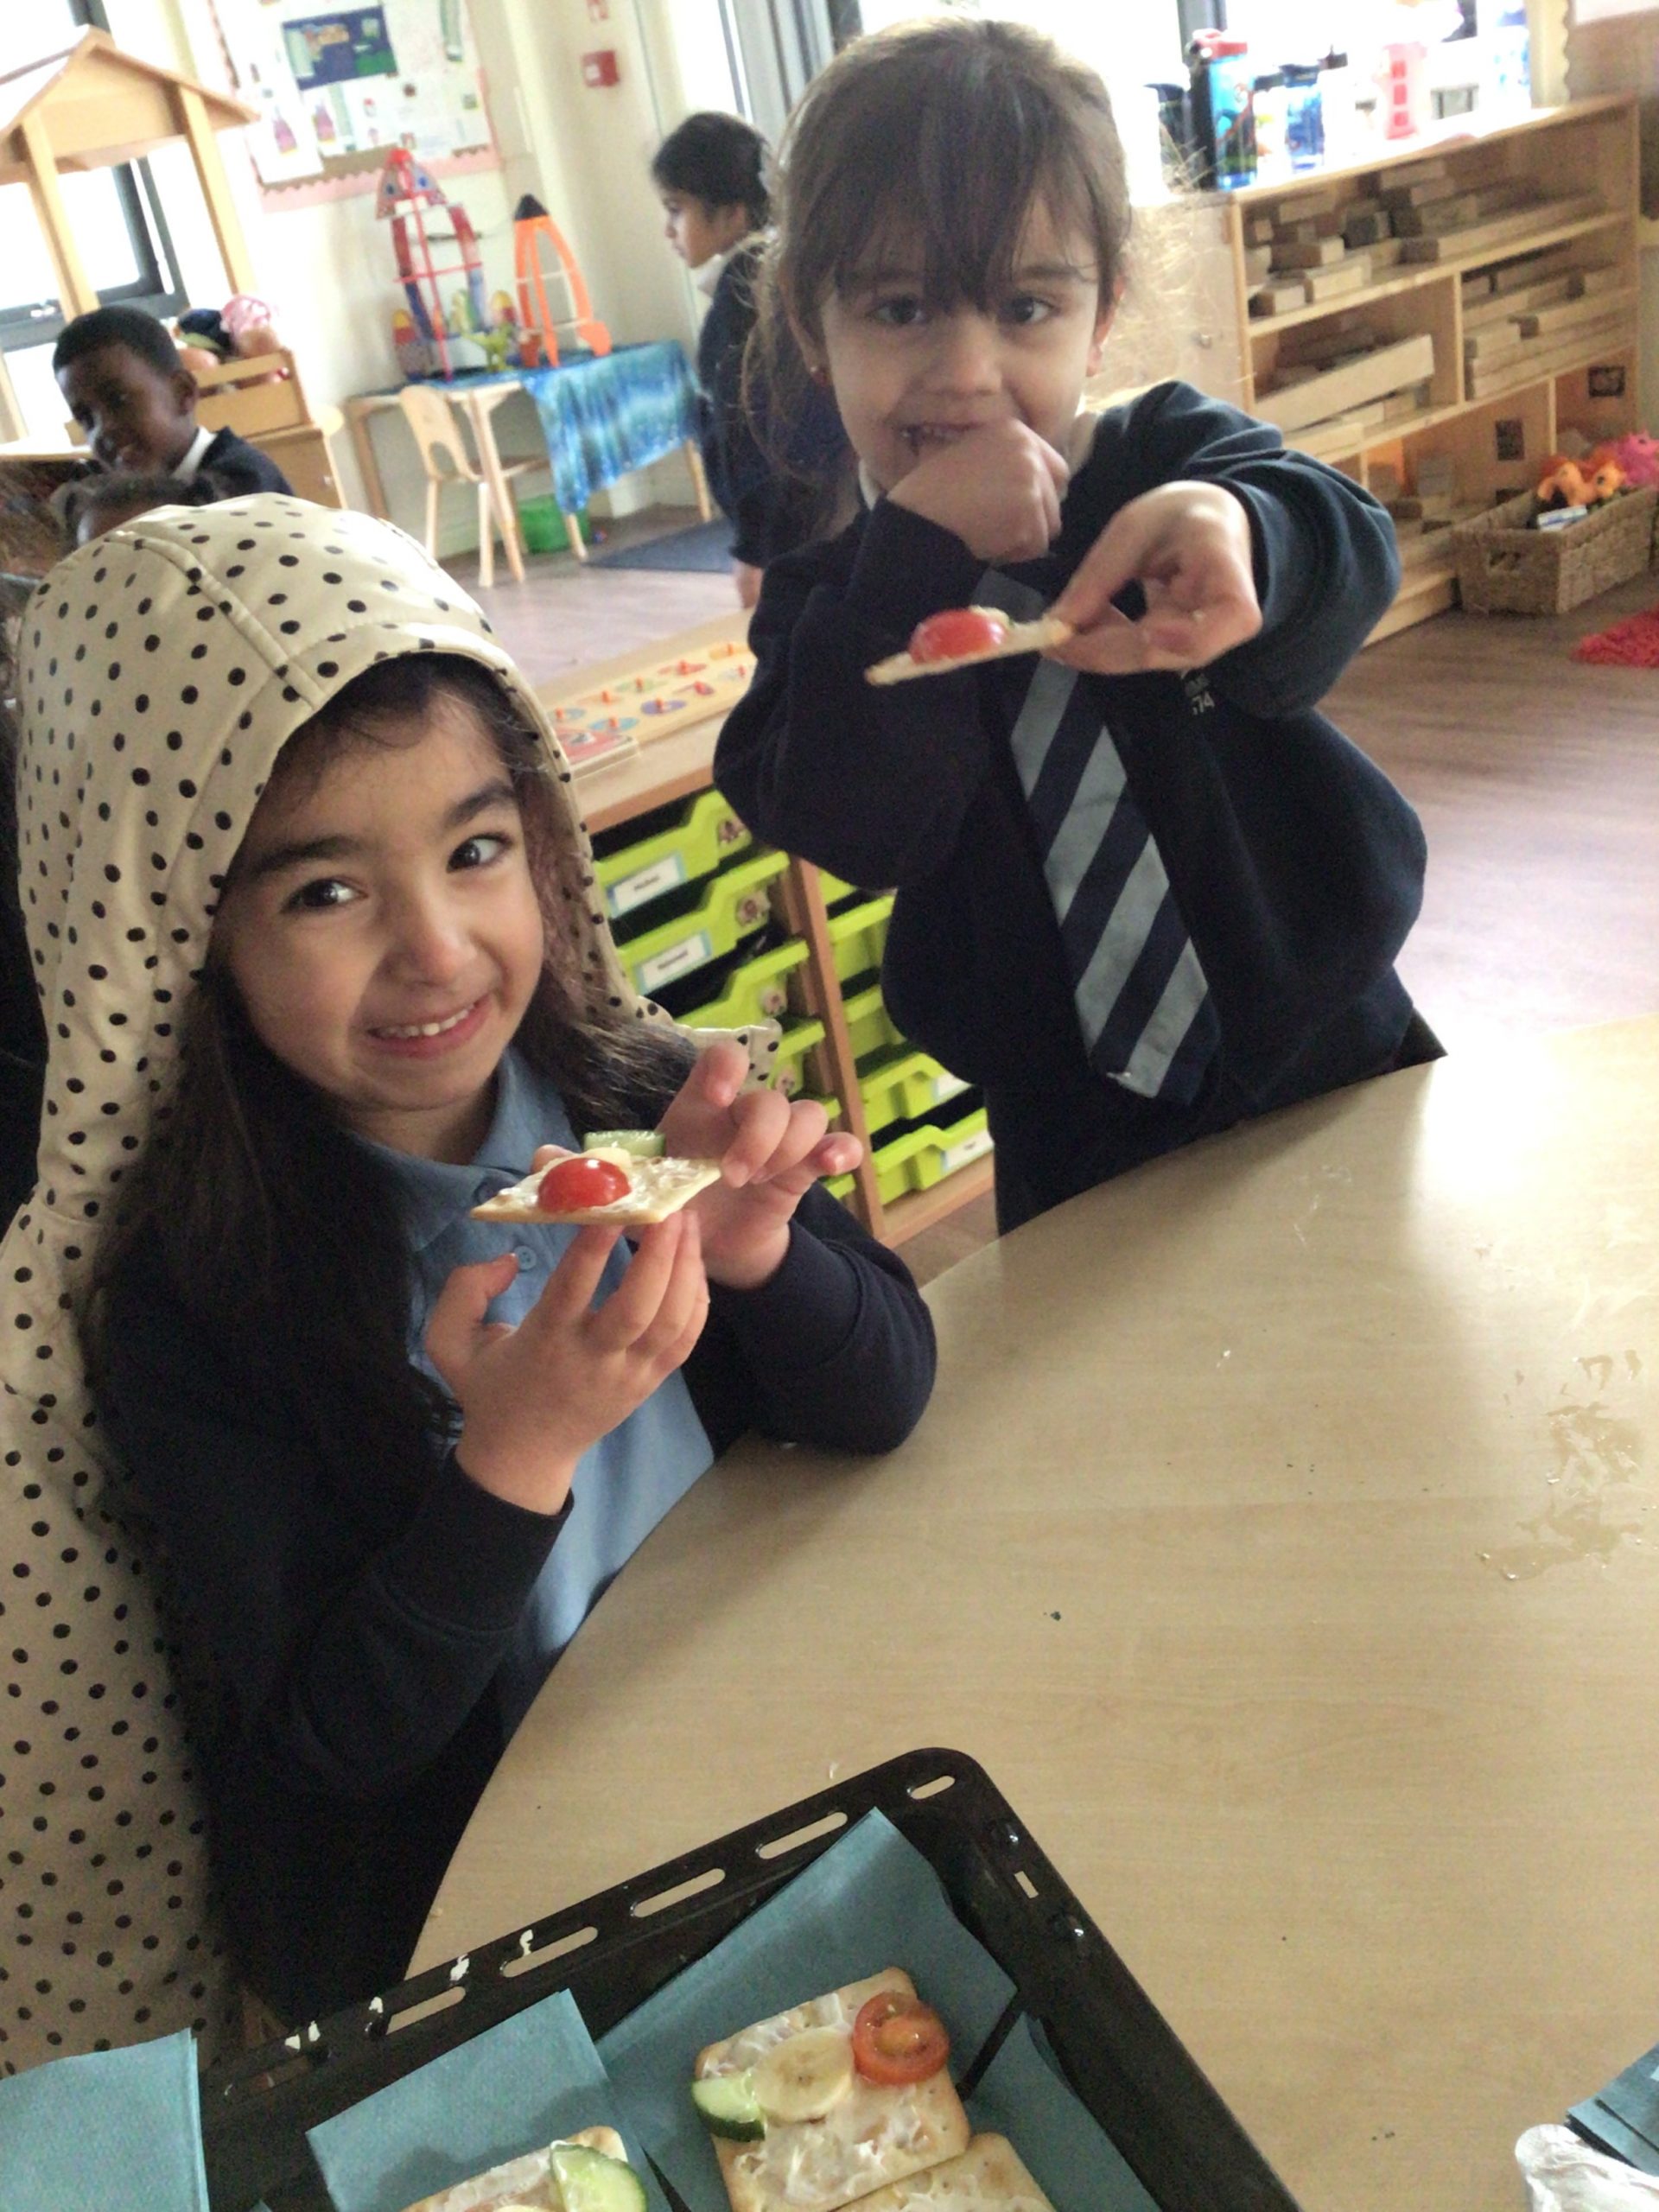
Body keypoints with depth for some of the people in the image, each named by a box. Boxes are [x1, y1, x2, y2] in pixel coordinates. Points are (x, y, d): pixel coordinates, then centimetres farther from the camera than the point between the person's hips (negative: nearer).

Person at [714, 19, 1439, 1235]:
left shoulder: (1174, 454, -6)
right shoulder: (829, 604, -5)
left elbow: (1350, 561, -26)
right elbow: (861, 826, -22)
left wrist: (1236, 526, -50)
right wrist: (924, 550, -29)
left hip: (1336, 1060, 1)